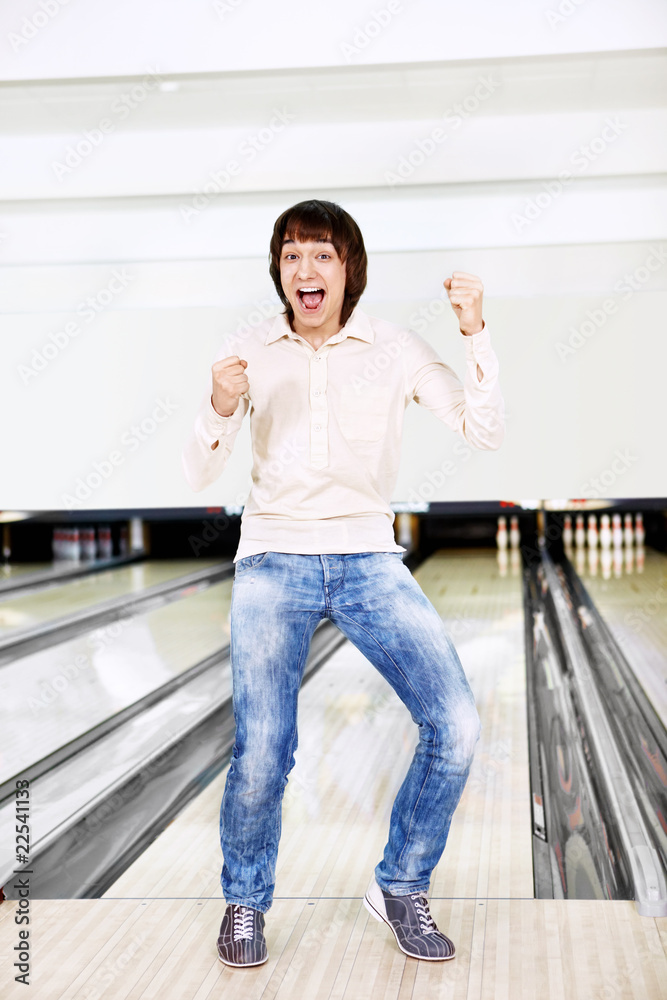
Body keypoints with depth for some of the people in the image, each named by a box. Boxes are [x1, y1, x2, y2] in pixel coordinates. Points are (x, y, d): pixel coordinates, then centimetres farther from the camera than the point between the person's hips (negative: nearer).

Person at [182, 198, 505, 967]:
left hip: (368, 561, 1)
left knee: (456, 726, -13)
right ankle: (245, 901, 16)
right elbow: (198, 477, 2)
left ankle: (400, 888, 10)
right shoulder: (250, 353, 3)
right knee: (261, 755, -14)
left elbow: (485, 435, -4)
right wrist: (220, 409, -18)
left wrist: (476, 335, -14)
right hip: (274, 562, -1)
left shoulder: (396, 349, 2)